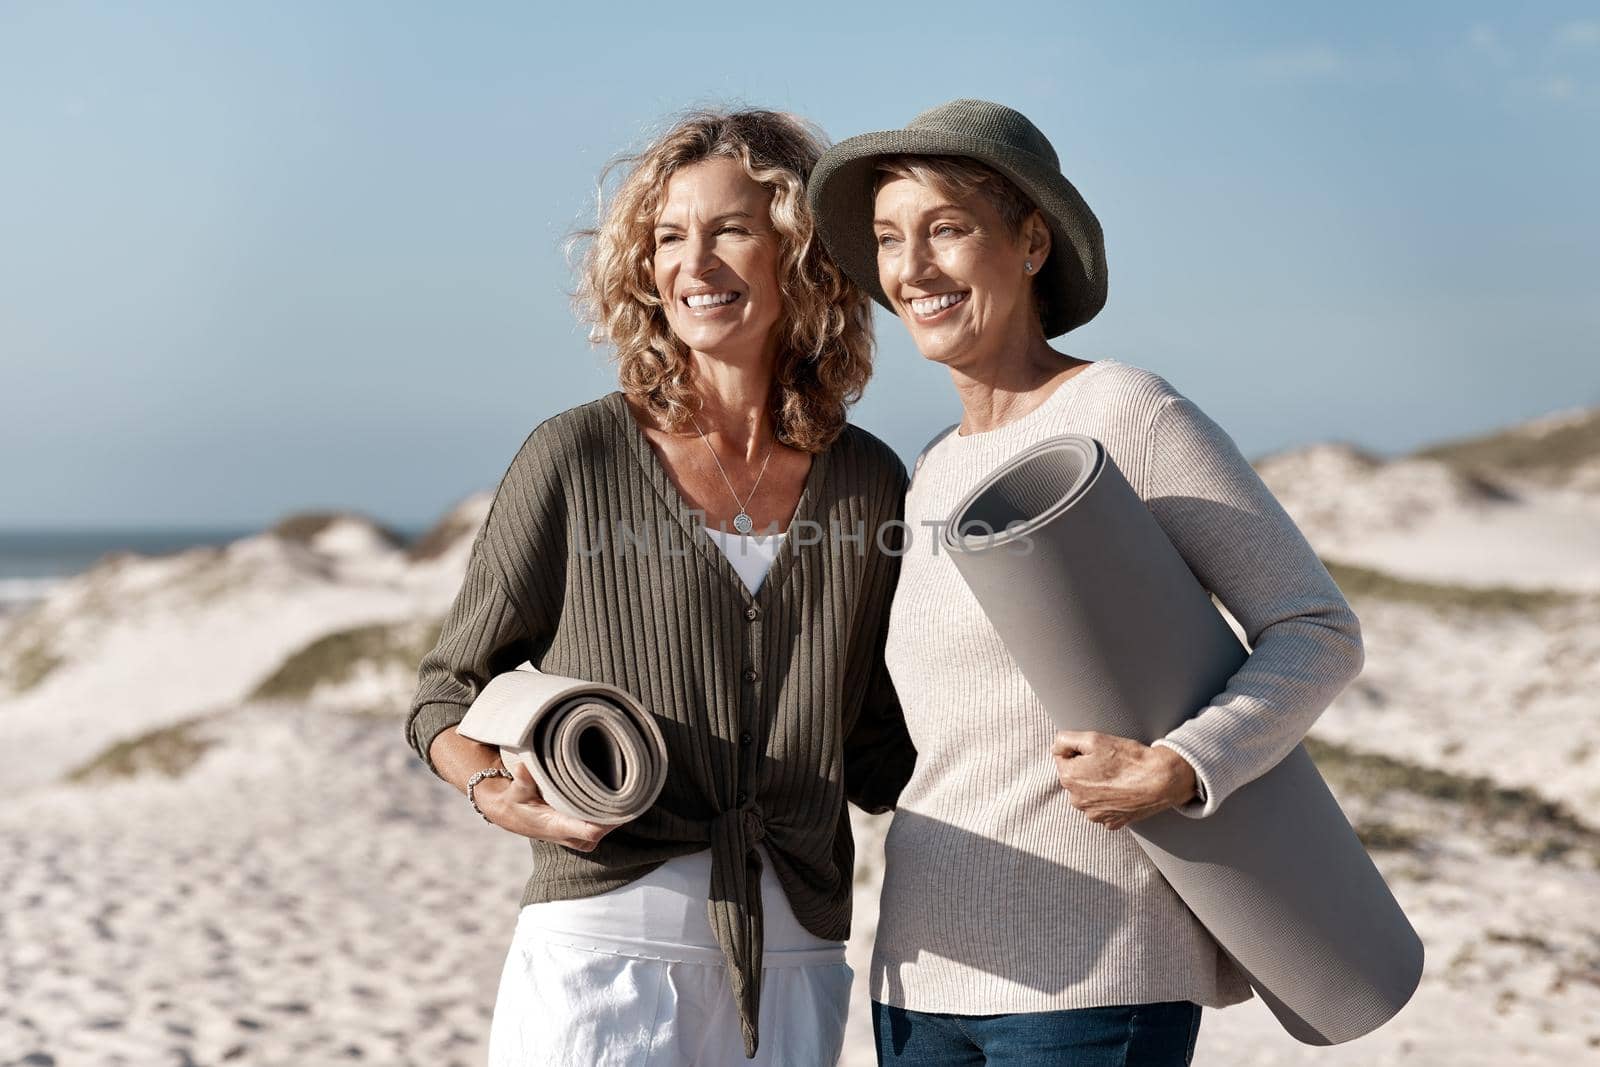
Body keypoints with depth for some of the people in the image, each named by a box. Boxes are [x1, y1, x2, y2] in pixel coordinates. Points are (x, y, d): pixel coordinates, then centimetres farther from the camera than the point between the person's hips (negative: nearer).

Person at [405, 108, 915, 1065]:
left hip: (794, 964, 3)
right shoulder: (579, 458, -1)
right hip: (602, 945, -3)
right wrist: (495, 787, -13)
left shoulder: (872, 485, 7)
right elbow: (448, 695, 6)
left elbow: (878, 753, 12)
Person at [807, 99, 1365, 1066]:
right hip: (928, 972, 7)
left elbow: (1319, 632, -8)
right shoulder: (935, 476, 14)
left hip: (1092, 977, -7)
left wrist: (1176, 771, -22)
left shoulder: (1129, 414, -7)